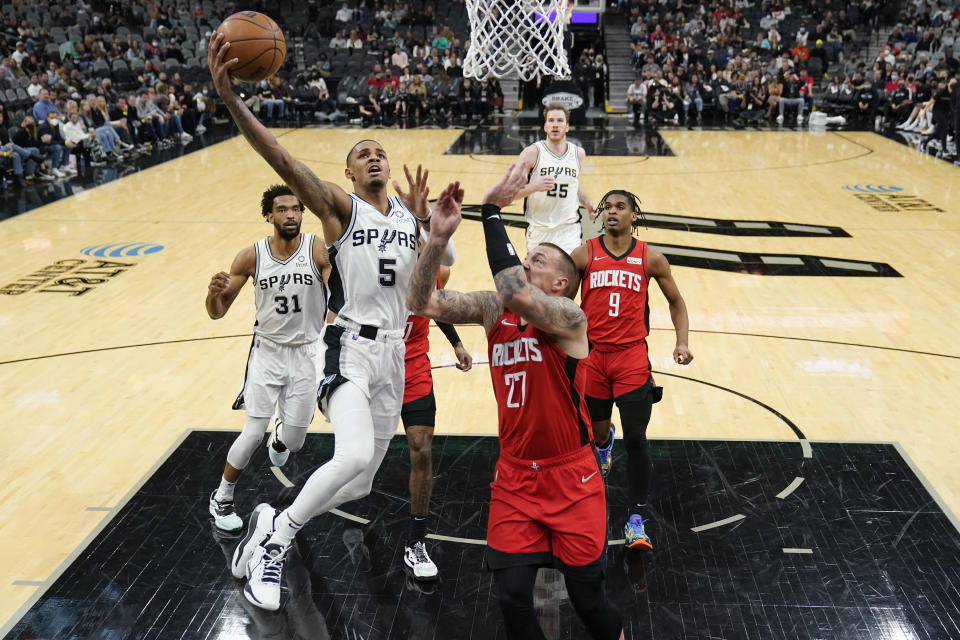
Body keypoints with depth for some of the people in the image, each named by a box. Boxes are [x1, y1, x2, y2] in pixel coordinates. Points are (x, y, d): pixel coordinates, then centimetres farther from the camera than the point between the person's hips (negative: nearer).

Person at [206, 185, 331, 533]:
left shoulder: (318, 250, -13)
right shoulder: (252, 256, -9)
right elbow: (217, 312, -4)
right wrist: (214, 292, -26)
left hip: (307, 355, 0)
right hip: (267, 351, 0)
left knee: (293, 441, 8)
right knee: (253, 434, -7)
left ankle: (279, 441, 48)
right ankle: (221, 497, 18)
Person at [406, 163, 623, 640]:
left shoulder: (569, 315, -16)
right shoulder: (493, 309, 1)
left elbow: (516, 296, -36)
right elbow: (422, 302, -6)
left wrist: (492, 211, -30)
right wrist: (437, 238, -20)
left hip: (570, 479, -4)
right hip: (514, 476, 4)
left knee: (587, 597, 5)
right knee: (512, 596, 0)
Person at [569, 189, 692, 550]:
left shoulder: (650, 259, 1)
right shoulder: (584, 254, 0)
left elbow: (676, 302, 12)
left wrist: (682, 343, -2)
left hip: (632, 357, -1)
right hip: (592, 355, 1)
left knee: (635, 439, -5)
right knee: (595, 430, 14)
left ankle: (636, 520, 8)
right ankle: (605, 443, 55)